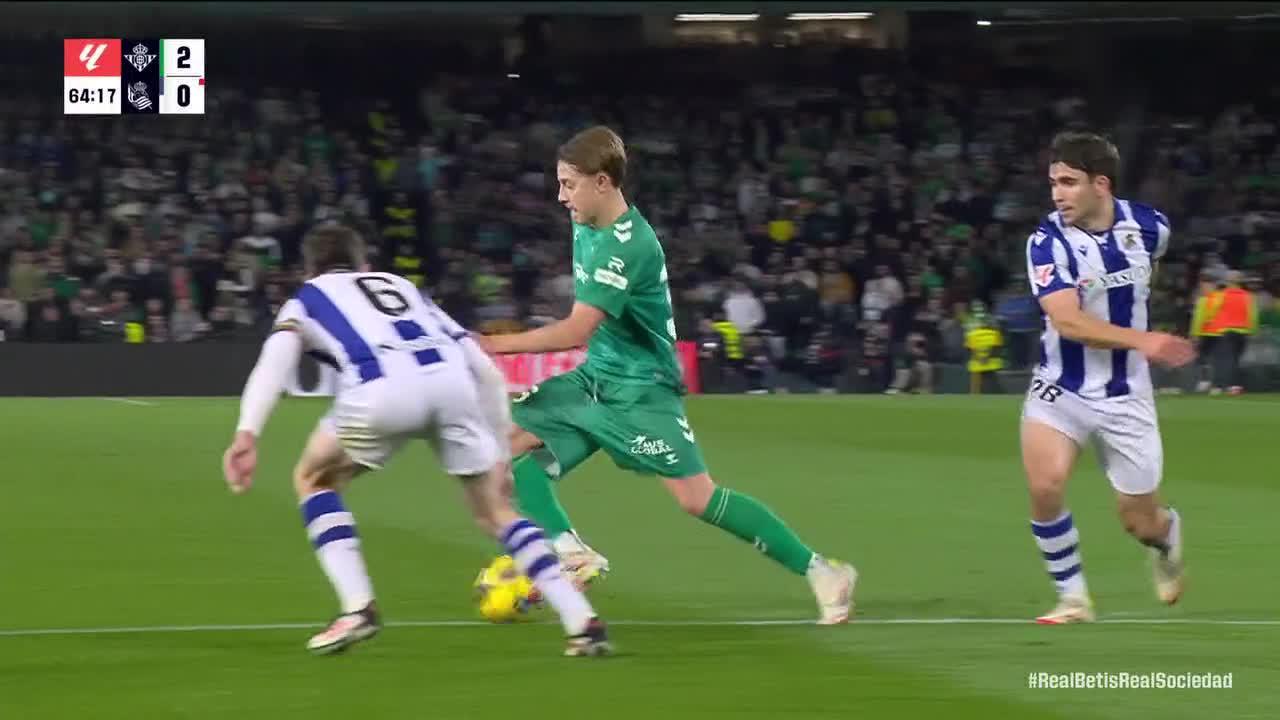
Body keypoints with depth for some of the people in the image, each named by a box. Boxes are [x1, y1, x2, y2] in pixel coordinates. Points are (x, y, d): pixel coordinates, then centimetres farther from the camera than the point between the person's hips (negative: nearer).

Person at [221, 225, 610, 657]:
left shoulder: (308, 298, 31)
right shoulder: (405, 288, 40)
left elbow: (276, 358, 7)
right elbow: (487, 372, 33)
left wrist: (246, 434, -5)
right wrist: (500, 450, 40)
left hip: (383, 388, -3)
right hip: (451, 379, 3)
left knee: (313, 480, 25)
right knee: (494, 511, 21)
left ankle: (358, 607, 10)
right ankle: (583, 623, 9)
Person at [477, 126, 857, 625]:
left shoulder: (628, 245, -25)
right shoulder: (586, 228, 4)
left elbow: (576, 330, -29)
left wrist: (495, 345, -25)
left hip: (640, 388, -9)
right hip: (594, 378, 9)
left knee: (697, 499, -13)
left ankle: (820, 573, -6)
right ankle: (571, 553, -8)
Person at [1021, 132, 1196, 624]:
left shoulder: (1148, 227, -8)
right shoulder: (1048, 242, -17)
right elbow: (1068, 323, -28)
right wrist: (1142, 340, -38)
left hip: (1125, 396, 2)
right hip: (1059, 391, -1)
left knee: (1142, 524, 6)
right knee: (1045, 487, -24)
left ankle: (1167, 537, 44)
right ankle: (1073, 598, -3)